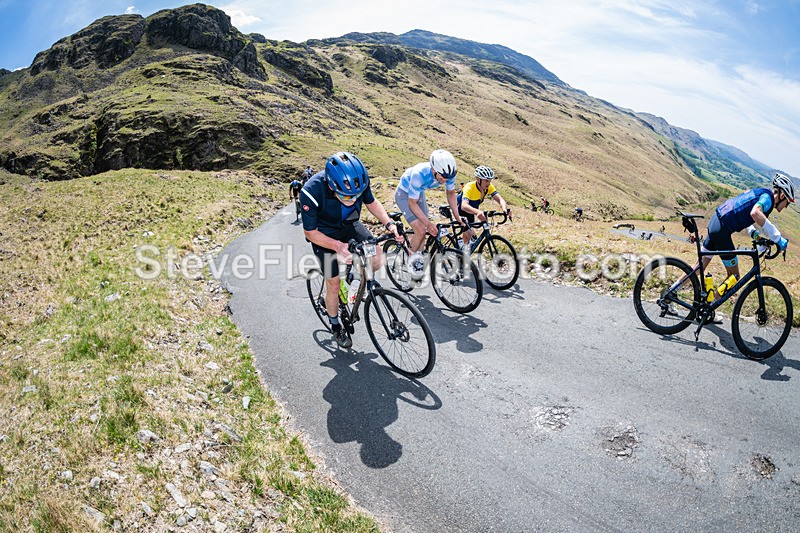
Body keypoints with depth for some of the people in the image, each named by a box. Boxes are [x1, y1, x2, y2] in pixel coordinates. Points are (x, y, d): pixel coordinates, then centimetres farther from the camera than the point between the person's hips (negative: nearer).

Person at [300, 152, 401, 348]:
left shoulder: (358, 180, -26)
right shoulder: (311, 193, -37)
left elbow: (371, 202, -4)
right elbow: (310, 232, -24)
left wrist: (389, 224, -19)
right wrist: (338, 246, -38)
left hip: (350, 226, 4)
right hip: (324, 235, -3)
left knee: (376, 261, -15)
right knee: (334, 285, 2)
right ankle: (336, 326, 27)